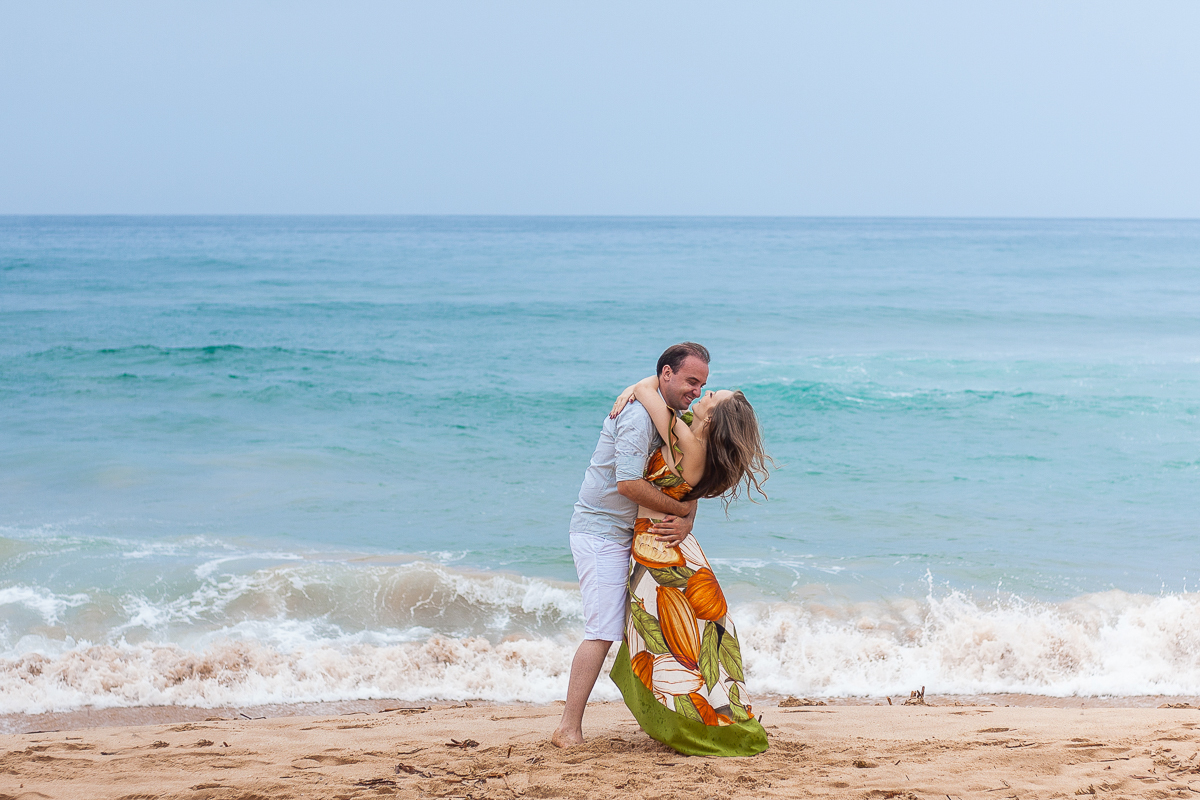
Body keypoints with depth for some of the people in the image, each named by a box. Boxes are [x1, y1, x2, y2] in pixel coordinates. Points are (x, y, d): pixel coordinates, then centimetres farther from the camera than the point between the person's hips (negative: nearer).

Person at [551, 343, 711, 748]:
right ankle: (569, 729, -12)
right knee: (603, 630, -14)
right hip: (600, 530, -10)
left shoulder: (674, 418, 12)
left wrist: (685, 522, -9)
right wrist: (680, 509, -17)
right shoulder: (638, 414, -20)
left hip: (628, 533, 10)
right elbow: (629, 483, -28)